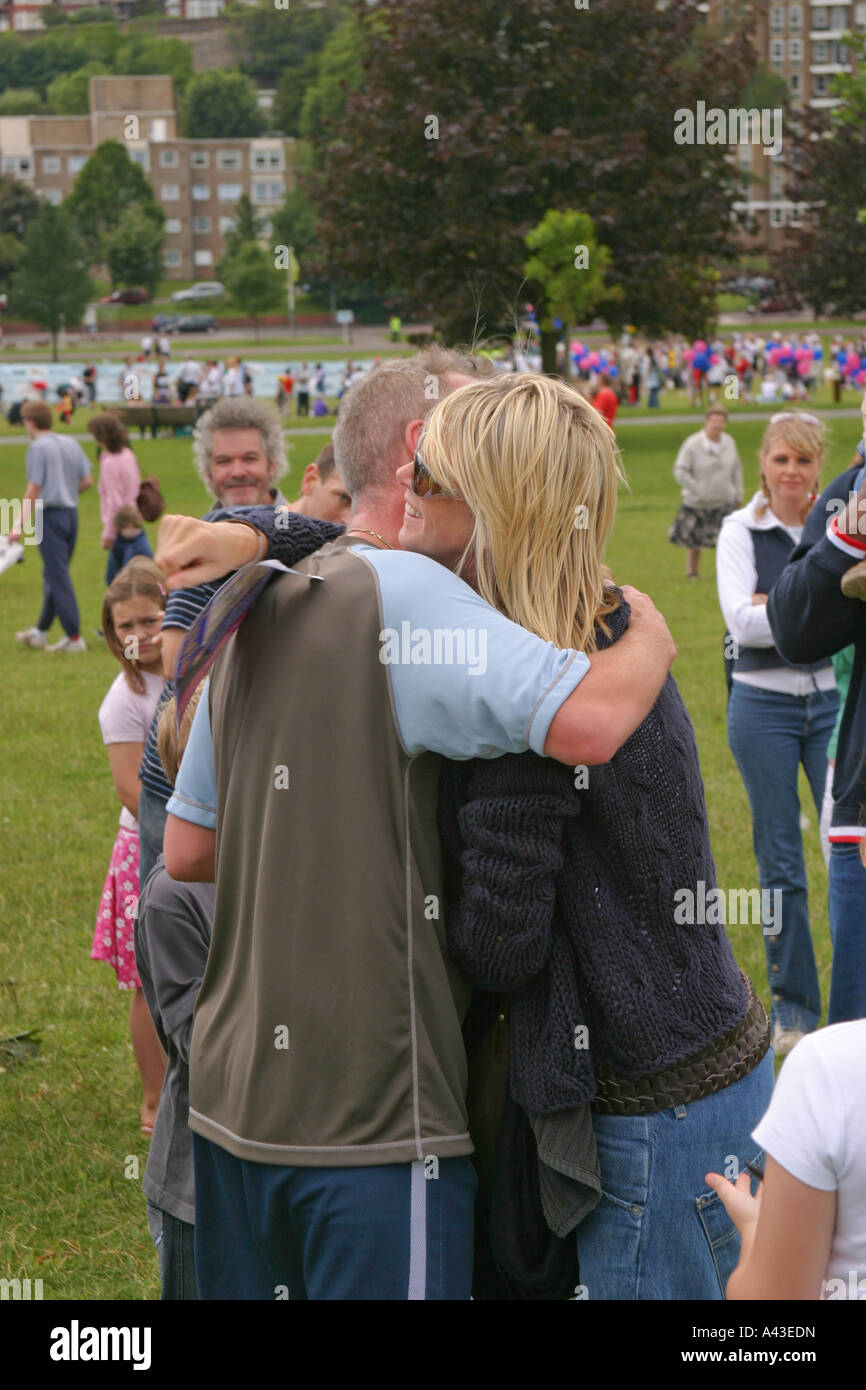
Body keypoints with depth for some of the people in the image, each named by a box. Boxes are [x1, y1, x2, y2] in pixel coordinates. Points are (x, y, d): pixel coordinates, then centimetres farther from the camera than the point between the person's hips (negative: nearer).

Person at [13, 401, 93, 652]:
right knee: (53, 575, 16)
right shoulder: (71, 444, 9)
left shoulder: (38, 447, -12)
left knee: (58, 577, -3)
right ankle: (41, 631, 26)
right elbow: (87, 481, 8)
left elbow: (34, 489, -14)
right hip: (71, 512, 7)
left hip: (49, 515, -7)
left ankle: (74, 637, -4)